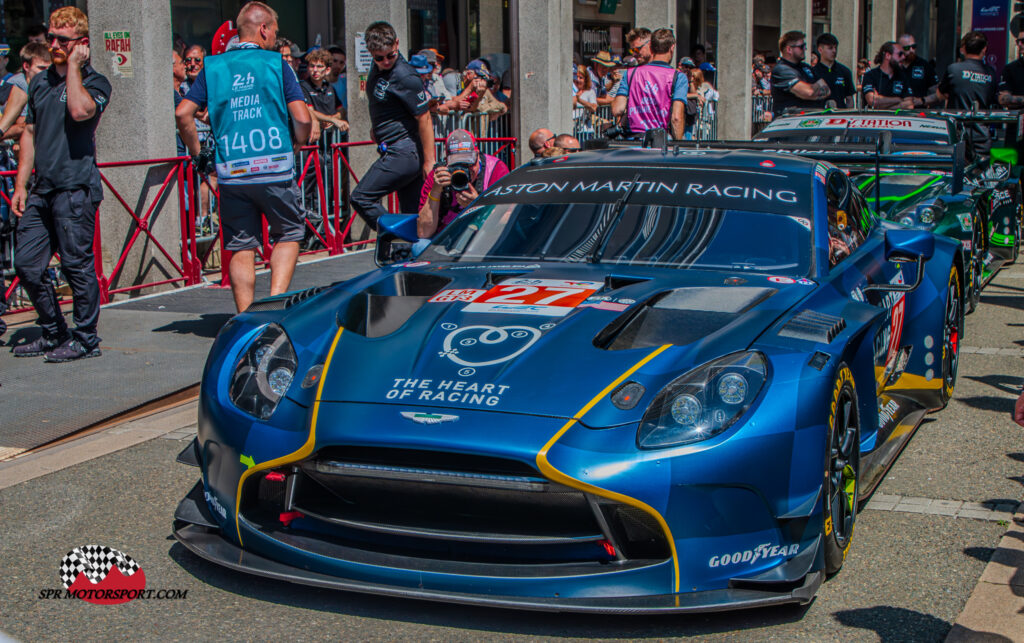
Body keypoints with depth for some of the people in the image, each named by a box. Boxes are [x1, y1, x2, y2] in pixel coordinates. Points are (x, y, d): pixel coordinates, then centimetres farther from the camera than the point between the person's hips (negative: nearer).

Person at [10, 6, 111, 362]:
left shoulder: (95, 82, -3)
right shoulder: (39, 82, 17)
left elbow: (80, 111, -26)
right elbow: (30, 133, 21)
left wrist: (73, 66, -13)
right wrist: (21, 184, 14)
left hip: (75, 188, -7)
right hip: (42, 188, 7)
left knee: (76, 264, -4)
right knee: (27, 265, 7)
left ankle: (86, 339, 9)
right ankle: (54, 335, 21)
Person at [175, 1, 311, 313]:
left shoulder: (213, 67, 9)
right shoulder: (277, 64, 1)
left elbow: (183, 113, 1)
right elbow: (302, 119, -5)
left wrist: (198, 155, 12)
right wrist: (295, 146, 14)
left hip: (231, 173, 2)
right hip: (275, 170, -2)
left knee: (241, 248, 9)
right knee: (288, 234, 16)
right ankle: (276, 299, 0)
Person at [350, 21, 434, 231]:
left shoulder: (405, 76, -17)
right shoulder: (378, 68, 10)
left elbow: (424, 118, -17)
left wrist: (429, 161, -18)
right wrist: (377, 128, 21)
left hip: (403, 153, -9)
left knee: (361, 198, -9)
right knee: (413, 215, 9)